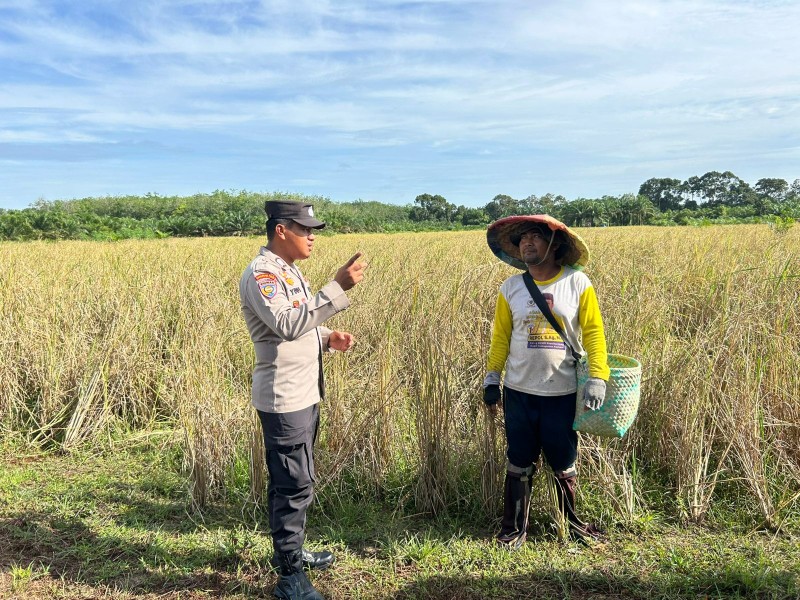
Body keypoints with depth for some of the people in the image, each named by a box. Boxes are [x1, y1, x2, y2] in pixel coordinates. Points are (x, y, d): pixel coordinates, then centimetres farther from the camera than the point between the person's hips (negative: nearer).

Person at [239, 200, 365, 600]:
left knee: (295, 481, 21)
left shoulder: (287, 270, 13)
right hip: (284, 400, -10)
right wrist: (338, 288, -32)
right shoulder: (260, 274, -17)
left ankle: (290, 550, 38)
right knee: (294, 485, -1)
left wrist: (327, 339, 2)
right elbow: (287, 325, -31)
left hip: (303, 395, 10)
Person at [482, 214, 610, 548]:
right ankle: (514, 528, 27)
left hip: (563, 392, -1)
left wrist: (598, 378, -12)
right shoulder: (511, 287, -1)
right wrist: (491, 379, 2)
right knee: (520, 463, 11)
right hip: (519, 391, 1)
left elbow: (593, 332, -4)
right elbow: (500, 337, 5)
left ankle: (571, 522, 36)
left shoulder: (577, 283, -5)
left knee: (564, 463, 13)